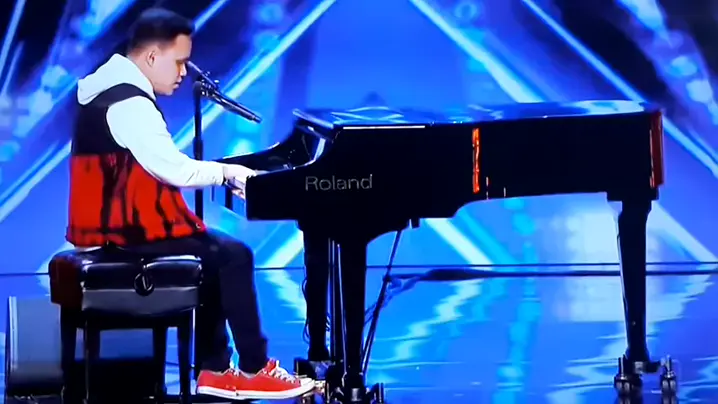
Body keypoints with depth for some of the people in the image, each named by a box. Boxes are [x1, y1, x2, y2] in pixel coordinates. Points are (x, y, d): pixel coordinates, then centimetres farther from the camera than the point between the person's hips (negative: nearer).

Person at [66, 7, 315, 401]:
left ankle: (214, 369, 15)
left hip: (117, 224, 11)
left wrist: (216, 172, 6)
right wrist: (225, 171, -8)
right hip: (127, 232, -11)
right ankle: (254, 370, -1)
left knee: (214, 253, 17)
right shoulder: (129, 104, -20)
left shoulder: (110, 90, 14)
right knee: (233, 256, -9)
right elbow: (175, 170, -24)